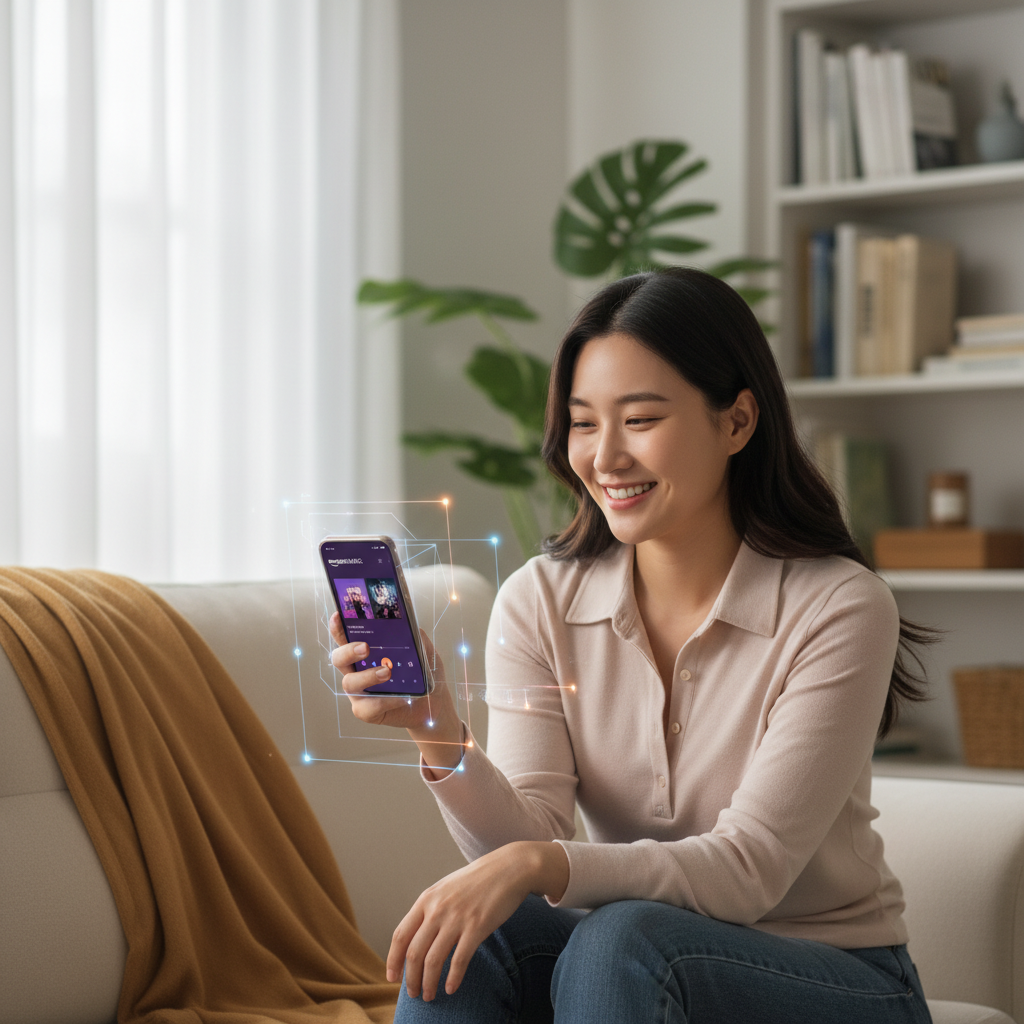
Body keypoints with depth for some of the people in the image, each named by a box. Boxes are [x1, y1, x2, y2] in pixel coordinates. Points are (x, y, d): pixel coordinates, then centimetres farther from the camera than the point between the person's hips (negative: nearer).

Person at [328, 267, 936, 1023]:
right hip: (632, 961, 3)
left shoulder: (837, 609, -15)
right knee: (468, 934, -26)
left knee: (620, 940, -32)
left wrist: (537, 864, -35)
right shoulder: (540, 603, -3)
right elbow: (527, 840, -12)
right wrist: (438, 733, -32)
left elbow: (748, 870, -22)